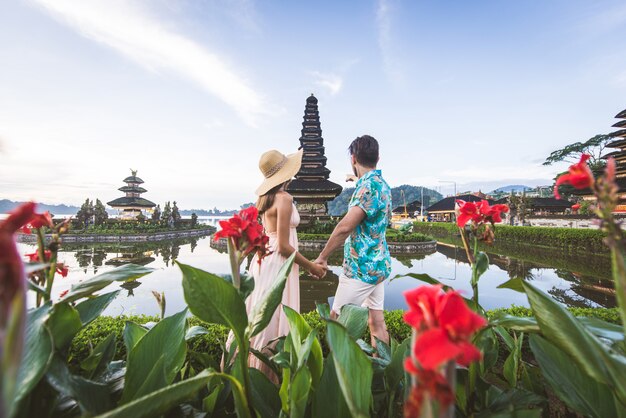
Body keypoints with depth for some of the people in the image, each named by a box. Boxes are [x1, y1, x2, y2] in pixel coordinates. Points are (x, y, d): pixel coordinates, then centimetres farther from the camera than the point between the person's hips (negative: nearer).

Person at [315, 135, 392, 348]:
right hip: (378, 264, 9)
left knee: (337, 318, 5)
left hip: (361, 268, -9)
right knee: (376, 320, 15)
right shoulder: (382, 184, 11)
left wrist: (322, 257, -15)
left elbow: (345, 226, -26)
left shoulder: (368, 185, -19)